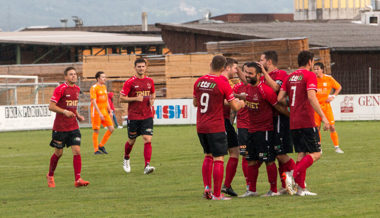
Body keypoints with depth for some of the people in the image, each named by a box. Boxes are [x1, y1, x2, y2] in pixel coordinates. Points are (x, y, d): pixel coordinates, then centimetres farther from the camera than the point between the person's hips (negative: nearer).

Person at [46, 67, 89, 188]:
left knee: (77, 151, -8)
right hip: (60, 127, -5)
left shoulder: (77, 89, 11)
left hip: (73, 127, 5)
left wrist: (77, 115, 10)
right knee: (58, 153, 6)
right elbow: (51, 106, -13)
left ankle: (77, 180, -12)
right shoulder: (60, 89, -11)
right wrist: (65, 112, -24)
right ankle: (50, 176, 29)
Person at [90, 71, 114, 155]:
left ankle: (101, 145, 13)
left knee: (111, 128, 0)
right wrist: (99, 113, -22)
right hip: (96, 112, -7)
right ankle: (96, 150, 6)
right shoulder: (94, 88, -11)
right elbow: (94, 102, -16)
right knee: (96, 131, -3)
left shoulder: (104, 87, 13)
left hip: (104, 111, 7)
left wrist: (109, 110, 14)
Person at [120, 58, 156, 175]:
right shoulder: (130, 82, -6)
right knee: (131, 141, 10)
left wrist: (152, 99, 2)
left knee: (147, 140, -12)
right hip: (133, 116, -2)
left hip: (147, 116, 2)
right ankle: (126, 159, 39)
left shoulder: (149, 81, 7)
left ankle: (147, 166, -16)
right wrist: (136, 98, -19)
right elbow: (122, 98, -7)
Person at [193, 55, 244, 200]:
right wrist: (241, 103, 15)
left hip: (200, 127, 6)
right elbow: (234, 107, -6)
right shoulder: (223, 83, -12)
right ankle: (217, 194, -2)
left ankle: (207, 187, 13)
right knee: (218, 159, 0)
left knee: (208, 156, 21)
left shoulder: (199, 82, 3)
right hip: (216, 127, -6)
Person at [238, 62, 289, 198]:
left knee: (269, 160, -4)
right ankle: (252, 190, 19)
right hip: (251, 129, 8)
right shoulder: (248, 88, 5)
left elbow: (278, 107, -11)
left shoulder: (265, 90, -19)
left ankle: (274, 190, 3)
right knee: (251, 160, 11)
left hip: (265, 130, -8)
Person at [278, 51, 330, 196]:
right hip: (307, 122, -7)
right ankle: (294, 175, -19)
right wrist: (323, 117, -20)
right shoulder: (310, 75, -7)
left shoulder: (290, 77, 13)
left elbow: (280, 98, 8)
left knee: (301, 154, 11)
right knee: (315, 154, -2)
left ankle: (301, 188, 6)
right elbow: (311, 97, -19)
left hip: (293, 122, 7)